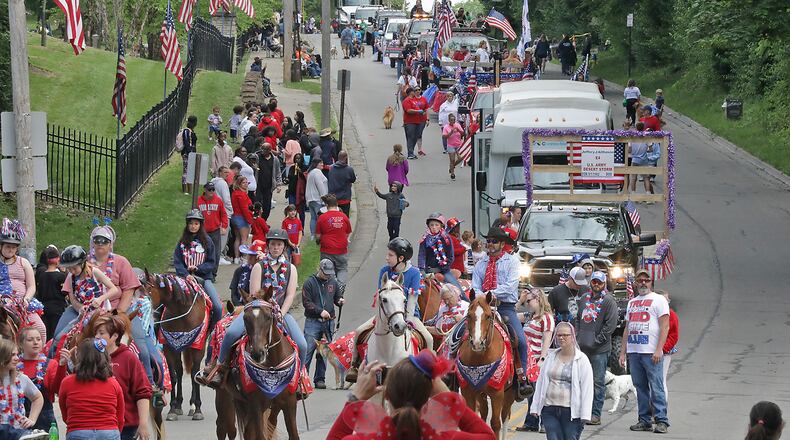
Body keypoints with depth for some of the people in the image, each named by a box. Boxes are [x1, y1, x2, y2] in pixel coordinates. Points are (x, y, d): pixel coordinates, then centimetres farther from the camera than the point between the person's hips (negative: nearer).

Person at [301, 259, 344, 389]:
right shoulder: (310, 283, -3)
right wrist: (320, 311, -18)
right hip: (312, 321, -4)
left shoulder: (333, 282, 11)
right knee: (308, 350, -7)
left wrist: (340, 301, -3)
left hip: (328, 322, 4)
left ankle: (320, 379, 12)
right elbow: (306, 302, -8)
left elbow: (337, 297, 21)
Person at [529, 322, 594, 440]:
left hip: (571, 411, -3)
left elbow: (587, 389, -5)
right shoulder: (550, 357, 10)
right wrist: (535, 407, 10)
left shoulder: (581, 360, -2)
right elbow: (540, 382, 14)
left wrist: (584, 415, -11)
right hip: (549, 410, 3)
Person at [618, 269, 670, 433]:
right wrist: (623, 352, 15)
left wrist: (659, 350, -16)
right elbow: (627, 328, 23)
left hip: (651, 352, -6)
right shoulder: (632, 302, 21)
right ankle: (644, 421, 10)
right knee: (640, 387, 7)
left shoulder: (658, 300, 1)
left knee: (656, 387, -9)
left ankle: (661, 421, -8)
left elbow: (665, 326, -7)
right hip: (633, 352, 6)